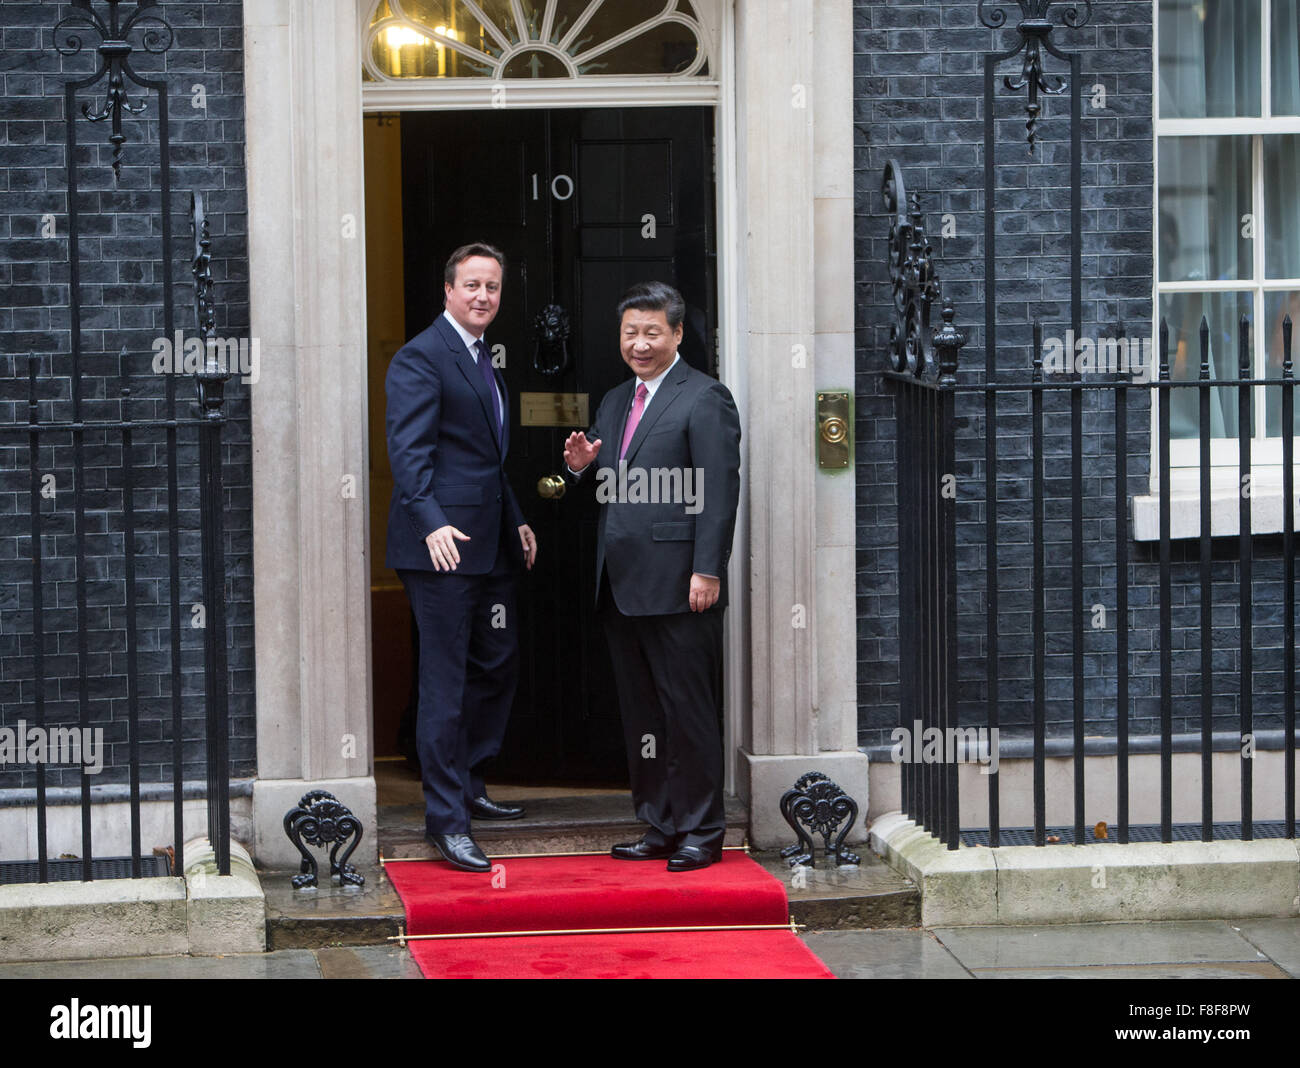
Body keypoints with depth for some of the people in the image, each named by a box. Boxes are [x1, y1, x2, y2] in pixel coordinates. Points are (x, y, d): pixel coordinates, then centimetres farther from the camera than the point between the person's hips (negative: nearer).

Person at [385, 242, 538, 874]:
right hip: (441, 543, -9)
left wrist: (516, 520, 25)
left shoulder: (483, 360, 19)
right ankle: (446, 818, -4)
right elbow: (407, 450, -20)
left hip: (489, 544, 9)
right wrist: (433, 523, -31)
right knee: (445, 679, -7)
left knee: (498, 665, 16)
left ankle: (466, 786, 31)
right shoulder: (420, 359, -10)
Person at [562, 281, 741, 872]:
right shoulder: (616, 401, 19)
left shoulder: (704, 399, -6)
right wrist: (582, 464, 0)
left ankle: (701, 832, 4)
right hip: (621, 588, 8)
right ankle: (659, 826, 19)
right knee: (640, 713, 12)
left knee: (688, 711, -3)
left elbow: (720, 492, -12)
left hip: (677, 587, -8)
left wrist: (707, 572, -18)